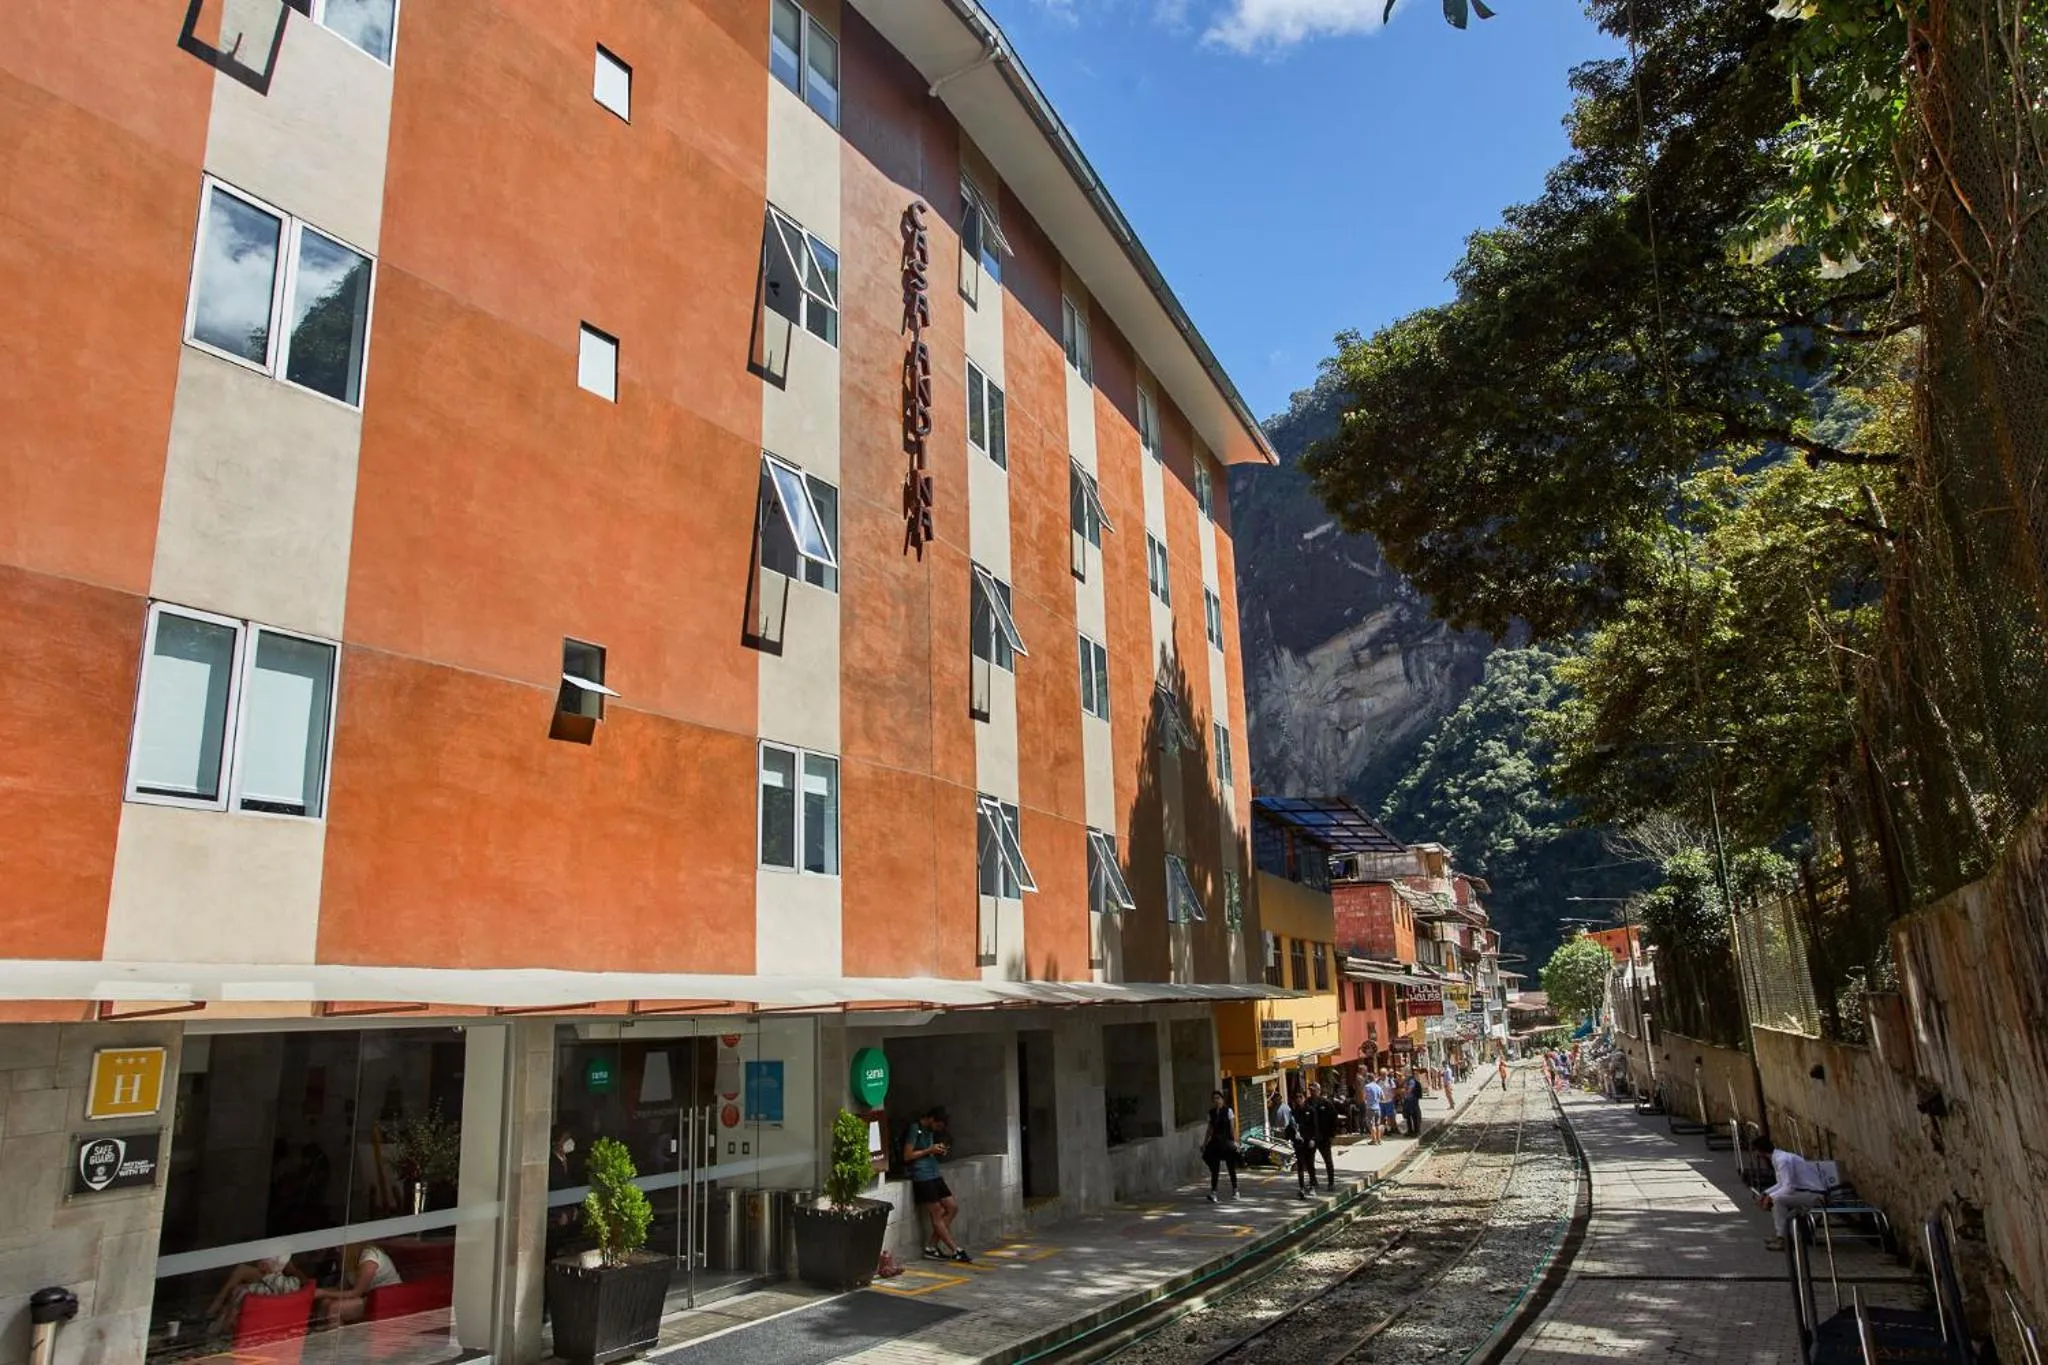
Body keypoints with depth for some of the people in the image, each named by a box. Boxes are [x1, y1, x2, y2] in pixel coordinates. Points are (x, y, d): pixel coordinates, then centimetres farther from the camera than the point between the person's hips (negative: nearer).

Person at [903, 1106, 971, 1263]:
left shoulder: (930, 1131, 14)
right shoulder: (915, 1129, -12)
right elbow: (907, 1156, -14)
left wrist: (939, 1150, 5)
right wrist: (929, 1150, -13)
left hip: (934, 1174, 10)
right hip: (922, 1177, -10)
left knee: (952, 1206, 6)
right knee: (937, 1215, -4)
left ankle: (932, 1247, 9)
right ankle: (956, 1251, 1)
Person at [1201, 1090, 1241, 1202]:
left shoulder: (1228, 1111, -4)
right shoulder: (1211, 1113, 6)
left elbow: (1232, 1127, -6)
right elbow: (1210, 1130, 10)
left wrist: (1234, 1141, -13)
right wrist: (1205, 1143, 7)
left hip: (1227, 1141, -3)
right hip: (1215, 1142, 3)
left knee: (1231, 1166, 9)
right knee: (1215, 1168, -4)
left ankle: (1235, 1191, 23)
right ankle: (1213, 1192, -6)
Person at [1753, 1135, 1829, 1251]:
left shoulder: (1782, 1160, -22)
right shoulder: (1779, 1157, 7)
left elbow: (1788, 1188, -26)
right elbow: (1783, 1184, 19)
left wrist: (1770, 1197, -15)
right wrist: (1765, 1194, 9)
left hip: (1814, 1194, -10)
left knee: (1778, 1199, -22)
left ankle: (1781, 1240, -14)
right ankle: (1777, 1235, 20)